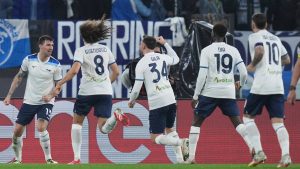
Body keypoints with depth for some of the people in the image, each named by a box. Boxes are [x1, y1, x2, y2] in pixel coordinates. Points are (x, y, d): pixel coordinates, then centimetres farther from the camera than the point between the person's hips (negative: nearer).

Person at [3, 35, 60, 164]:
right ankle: (17, 158, 22)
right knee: (17, 130, 1)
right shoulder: (29, 60, -5)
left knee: (41, 127, -25)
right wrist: (9, 95, 3)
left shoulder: (55, 65, -9)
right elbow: (19, 77, 6)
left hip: (46, 103, -3)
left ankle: (48, 158, -12)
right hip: (29, 101, 3)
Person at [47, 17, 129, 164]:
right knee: (104, 129, 0)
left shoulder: (81, 51, -3)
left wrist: (59, 84, -11)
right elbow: (116, 72, 13)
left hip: (87, 92, -3)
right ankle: (115, 116, -34)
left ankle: (76, 158, 8)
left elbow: (74, 70, -18)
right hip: (105, 92, 3)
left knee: (77, 122, 17)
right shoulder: (105, 49, 11)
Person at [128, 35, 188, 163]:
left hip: (156, 103, -6)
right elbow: (176, 59, 35)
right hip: (171, 100, 6)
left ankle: (180, 142, -28)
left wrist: (132, 100, 14)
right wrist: (165, 44, 40)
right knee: (169, 129, 25)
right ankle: (180, 158, 12)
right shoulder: (163, 58, 10)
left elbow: (137, 88, -6)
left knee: (156, 138, -1)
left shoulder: (141, 63, -5)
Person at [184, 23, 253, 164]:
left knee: (196, 122, 9)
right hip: (229, 93, 3)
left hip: (210, 92, -2)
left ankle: (191, 156, 2)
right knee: (238, 122, 6)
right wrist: (240, 83, 25)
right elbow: (244, 72, 2)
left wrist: (195, 96, -3)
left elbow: (202, 75, -9)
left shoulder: (207, 51, -3)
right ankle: (254, 149, -12)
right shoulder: (233, 51, 6)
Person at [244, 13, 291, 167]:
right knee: (278, 122, 0)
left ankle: (259, 153, -2)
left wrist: (252, 65, -4)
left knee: (248, 117, 11)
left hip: (261, 85, -5)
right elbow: (287, 60, 23)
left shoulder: (255, 36, 0)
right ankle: (285, 155, -20)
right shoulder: (275, 39, 20)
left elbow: (260, 51, -20)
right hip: (278, 86, 5)